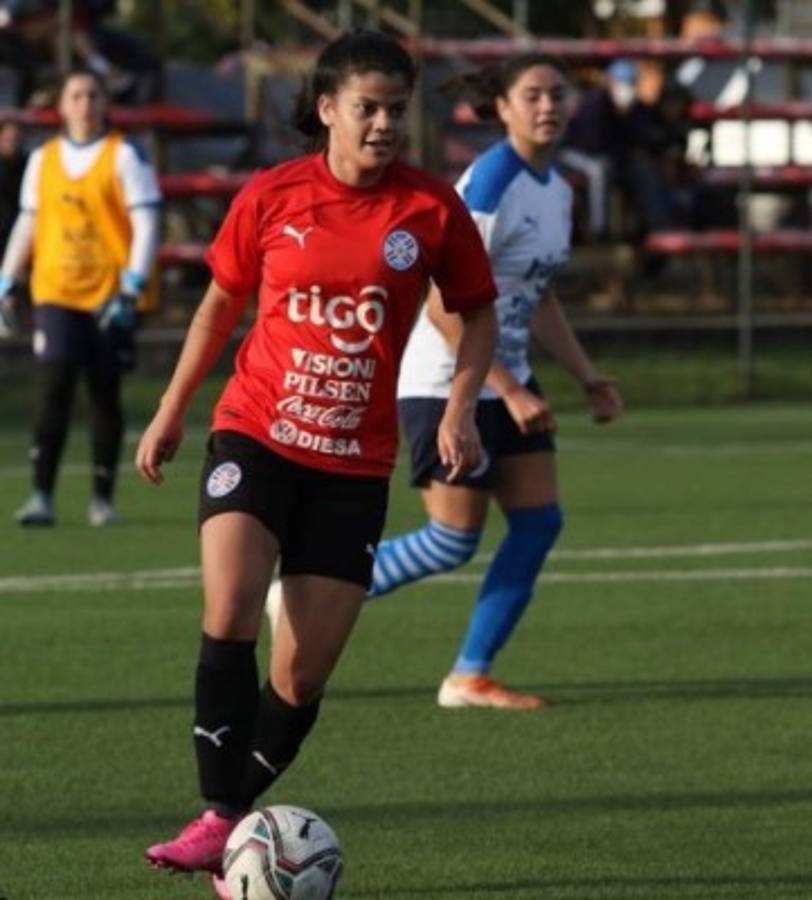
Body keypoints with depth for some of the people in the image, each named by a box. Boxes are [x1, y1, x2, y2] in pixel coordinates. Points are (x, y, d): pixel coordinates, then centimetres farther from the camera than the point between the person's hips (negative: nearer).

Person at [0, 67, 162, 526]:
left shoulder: (125, 156, -2)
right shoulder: (43, 159, 11)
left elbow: (146, 225, -6)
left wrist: (132, 287, -15)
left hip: (109, 295, -2)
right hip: (56, 294, 2)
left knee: (105, 395, 4)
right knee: (55, 388, -10)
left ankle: (103, 500, 13)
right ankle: (43, 496, -10)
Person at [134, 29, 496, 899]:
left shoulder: (431, 209, -4)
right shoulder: (270, 198, -2)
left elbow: (477, 311, 10)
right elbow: (220, 303, 12)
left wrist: (460, 407, -5)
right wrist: (170, 413, 15)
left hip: (354, 465, 1)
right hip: (255, 436, -1)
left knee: (303, 672, 0)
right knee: (229, 611, -24)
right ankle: (219, 819, -21)